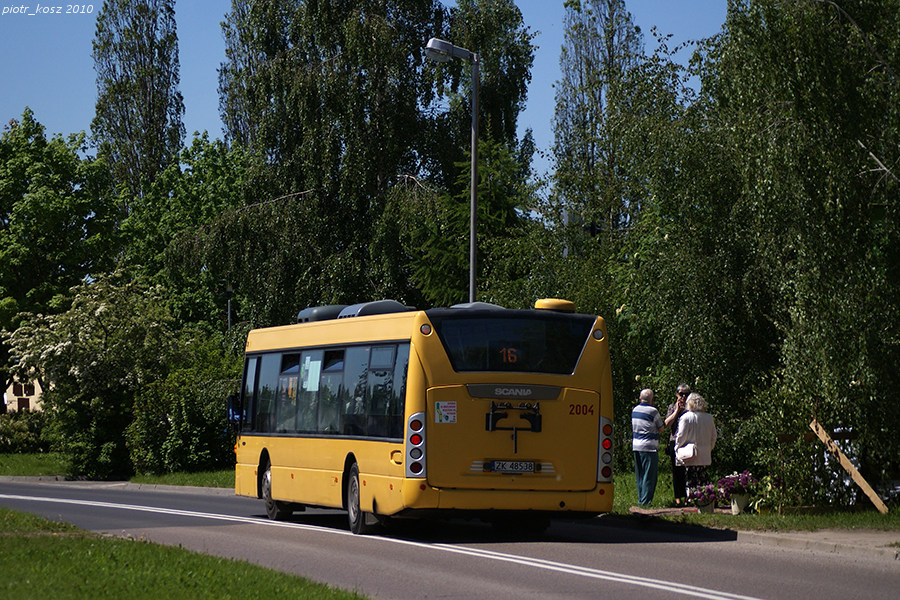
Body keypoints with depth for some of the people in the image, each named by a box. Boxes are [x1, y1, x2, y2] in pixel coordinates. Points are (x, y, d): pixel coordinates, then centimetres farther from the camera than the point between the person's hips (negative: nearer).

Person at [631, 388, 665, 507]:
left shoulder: (635, 410, 8)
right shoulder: (653, 411, -11)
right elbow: (661, 428, -2)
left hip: (636, 446, 7)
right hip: (649, 447, -7)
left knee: (639, 475, 13)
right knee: (649, 475, -2)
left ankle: (640, 499, 17)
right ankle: (646, 501, -5)